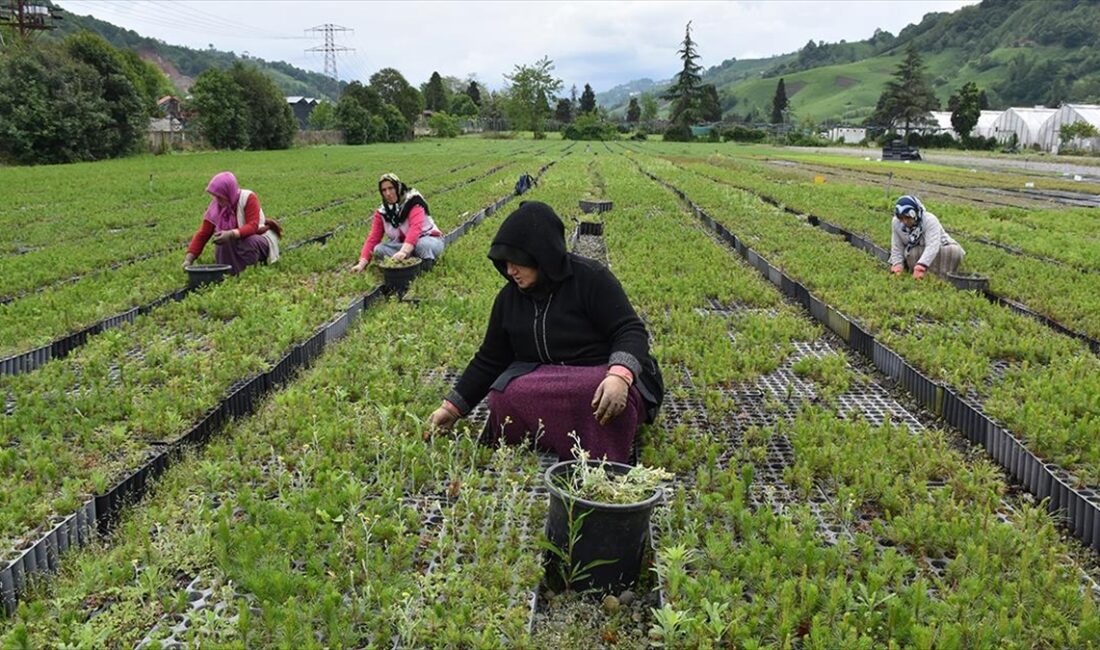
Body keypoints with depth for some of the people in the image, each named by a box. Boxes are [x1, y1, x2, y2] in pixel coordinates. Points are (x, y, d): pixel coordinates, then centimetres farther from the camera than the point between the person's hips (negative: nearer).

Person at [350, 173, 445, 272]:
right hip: (403, 245, 5)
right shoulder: (382, 212, -3)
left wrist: (404, 251, -51)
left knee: (422, 245, -41)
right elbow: (373, 238, -6)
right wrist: (362, 263, -18)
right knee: (379, 249, -22)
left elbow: (415, 228, -35)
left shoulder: (413, 202, -19)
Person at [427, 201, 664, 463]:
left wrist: (620, 376, -35)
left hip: (601, 378, -4)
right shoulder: (509, 297, 7)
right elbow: (489, 359, 14)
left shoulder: (590, 278, -9)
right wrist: (452, 407, 9)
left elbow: (630, 331, -14)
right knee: (504, 396, -29)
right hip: (544, 381, 4)